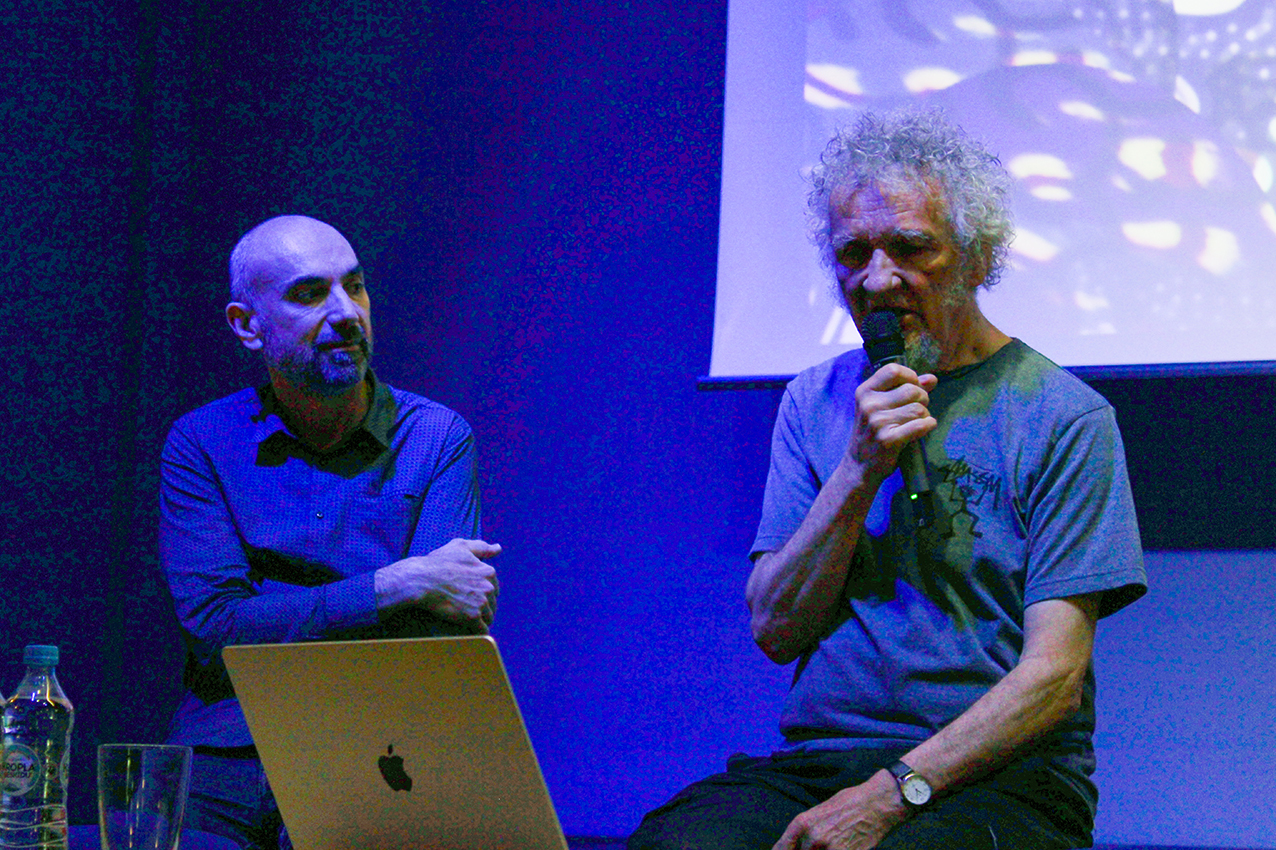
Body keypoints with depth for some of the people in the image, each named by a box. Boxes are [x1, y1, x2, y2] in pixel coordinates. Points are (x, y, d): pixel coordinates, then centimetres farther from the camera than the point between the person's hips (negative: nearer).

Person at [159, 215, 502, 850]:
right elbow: (214, 628, -6)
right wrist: (394, 588, -10)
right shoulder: (200, 445, 8)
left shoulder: (436, 437, 6)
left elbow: (450, 636, -5)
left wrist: (291, 623, -11)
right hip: (224, 752, 1)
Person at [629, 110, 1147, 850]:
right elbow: (777, 630, 6)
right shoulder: (815, 402, 15)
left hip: (995, 780, -3)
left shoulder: (1064, 418, 0)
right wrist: (860, 471, -8)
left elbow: (1054, 675, -8)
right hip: (814, 757, 4)